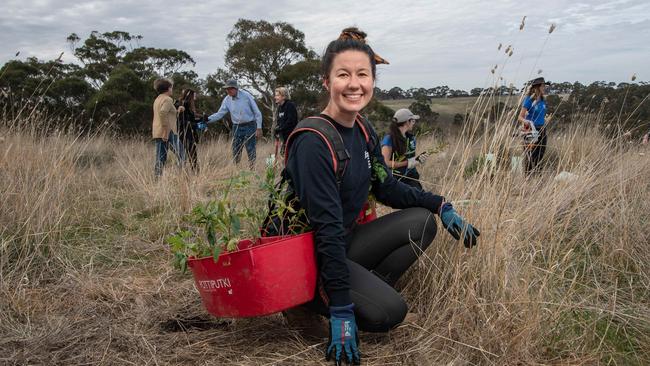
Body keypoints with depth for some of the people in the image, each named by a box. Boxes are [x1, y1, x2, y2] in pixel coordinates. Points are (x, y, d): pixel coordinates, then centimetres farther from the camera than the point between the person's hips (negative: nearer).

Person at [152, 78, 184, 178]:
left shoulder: (157, 99, 18)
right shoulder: (167, 99, -10)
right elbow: (162, 113, -24)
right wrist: (166, 131, -24)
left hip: (157, 133, 8)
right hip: (168, 132, -8)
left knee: (160, 158, 7)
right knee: (181, 154, 2)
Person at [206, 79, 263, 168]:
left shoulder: (246, 96, -10)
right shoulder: (227, 100, 2)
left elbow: (257, 113, -7)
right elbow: (219, 114, 2)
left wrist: (259, 128, -10)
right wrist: (208, 119, -15)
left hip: (249, 127, -4)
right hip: (237, 128, 4)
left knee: (251, 152, -2)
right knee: (235, 152, 7)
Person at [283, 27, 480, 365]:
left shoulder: (363, 130, 1)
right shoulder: (313, 142, -25)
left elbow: (388, 188, 12)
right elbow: (327, 228, -27)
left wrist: (441, 205, 1)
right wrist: (341, 311, -25)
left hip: (344, 244, 8)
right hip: (308, 258, -8)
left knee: (422, 222, 0)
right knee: (388, 311, -22)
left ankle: (369, 291, 1)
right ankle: (307, 306, 1)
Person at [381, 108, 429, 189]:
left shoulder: (410, 138, 8)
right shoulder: (389, 139, -13)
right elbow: (385, 163, -21)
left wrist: (418, 159, -3)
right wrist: (407, 163, -20)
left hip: (410, 178, 6)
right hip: (395, 180, -6)